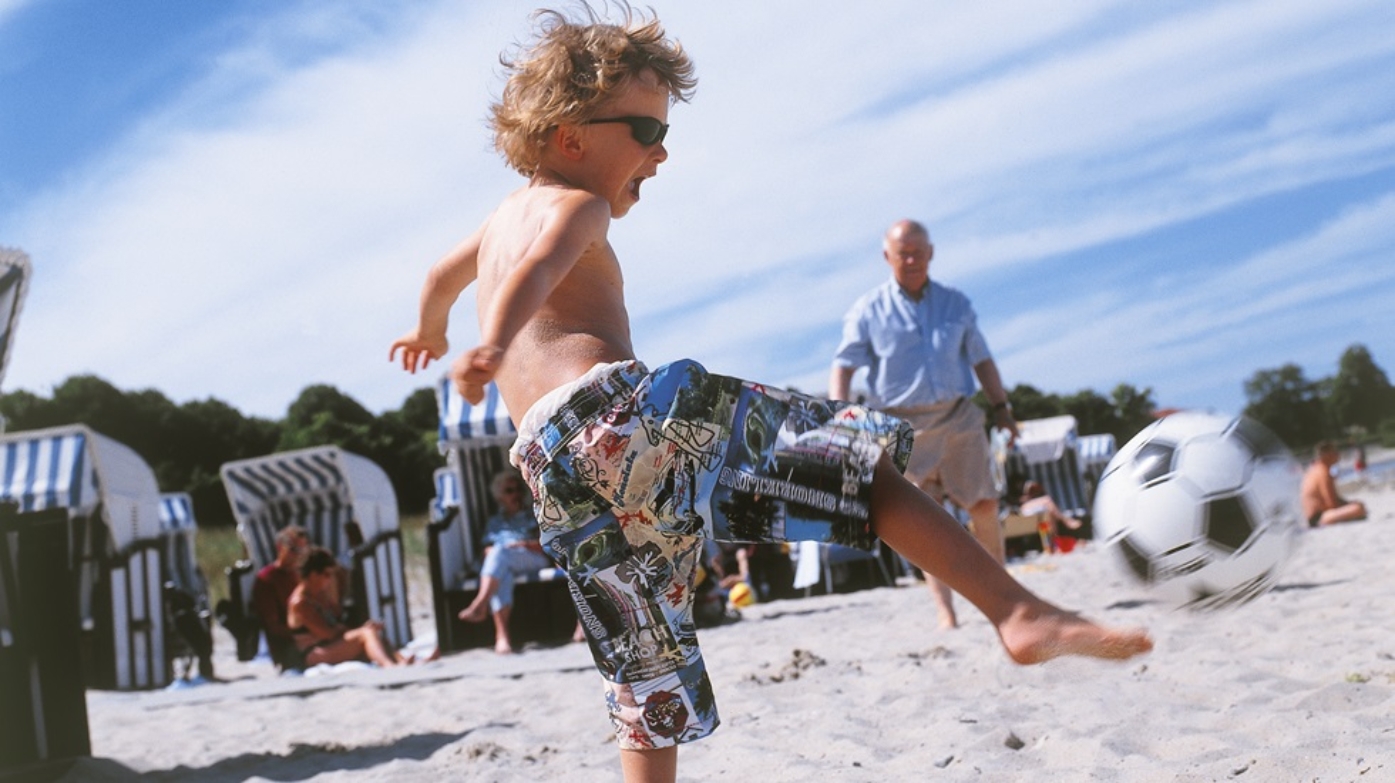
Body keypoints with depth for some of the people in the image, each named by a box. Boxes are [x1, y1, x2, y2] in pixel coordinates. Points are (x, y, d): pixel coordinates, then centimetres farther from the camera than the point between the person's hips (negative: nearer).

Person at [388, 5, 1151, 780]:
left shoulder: (505, 213, 33)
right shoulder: (574, 207, 8)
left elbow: (441, 275, 53)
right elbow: (537, 269, -15)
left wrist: (429, 333, 73)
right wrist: (490, 348, -34)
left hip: (554, 479, 8)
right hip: (617, 410, -7)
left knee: (650, 687, 15)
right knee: (862, 461, -4)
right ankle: (1019, 610, -20)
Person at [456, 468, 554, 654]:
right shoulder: (494, 522, 31)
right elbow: (488, 550, 18)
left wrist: (526, 544, -7)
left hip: (536, 560, -2)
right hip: (503, 565, 2)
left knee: (500, 552, -36)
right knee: (502, 575, -40)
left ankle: (480, 604, -52)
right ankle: (501, 635, -55)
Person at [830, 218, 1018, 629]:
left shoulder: (956, 303, 12)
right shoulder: (868, 310, 3)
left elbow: (981, 359, 16)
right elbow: (843, 366, -3)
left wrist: (1001, 407, 9)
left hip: (959, 415, 2)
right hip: (905, 425, -2)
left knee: (984, 505, -2)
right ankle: (945, 612, 0)